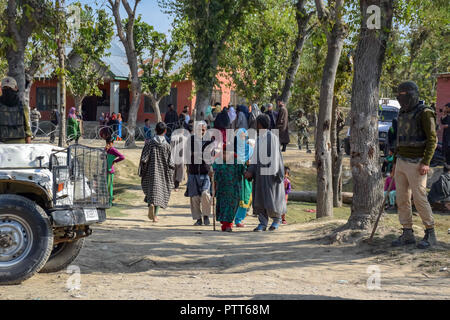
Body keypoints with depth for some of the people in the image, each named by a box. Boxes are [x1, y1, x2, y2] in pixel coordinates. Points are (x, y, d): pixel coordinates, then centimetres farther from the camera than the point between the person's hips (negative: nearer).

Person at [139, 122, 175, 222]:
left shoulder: (149, 143, -6)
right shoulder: (167, 146, -6)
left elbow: (144, 159, -6)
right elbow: (170, 163, -5)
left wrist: (141, 173, 4)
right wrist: (170, 176, 8)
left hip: (151, 172, 0)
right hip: (163, 173, 0)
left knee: (151, 189, 11)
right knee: (160, 191, 7)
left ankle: (151, 204, -18)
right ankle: (155, 215, 3)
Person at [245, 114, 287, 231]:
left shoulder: (272, 137, -10)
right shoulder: (258, 138, 11)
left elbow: (274, 156, -15)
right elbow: (255, 156, 9)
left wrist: (273, 172, -19)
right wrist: (250, 171, -1)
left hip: (270, 173, -7)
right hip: (259, 173, 7)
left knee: (270, 199, -3)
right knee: (259, 200, 4)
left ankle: (277, 218, 21)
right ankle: (263, 223, 11)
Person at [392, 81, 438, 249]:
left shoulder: (424, 113, -11)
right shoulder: (403, 113, 14)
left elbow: (432, 139, -15)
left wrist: (426, 162, -22)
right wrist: (397, 161, 20)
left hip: (416, 164, -8)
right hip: (401, 162, 8)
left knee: (419, 199, -6)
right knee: (402, 199, 6)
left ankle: (430, 234, 6)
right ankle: (407, 234, 13)